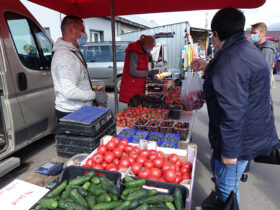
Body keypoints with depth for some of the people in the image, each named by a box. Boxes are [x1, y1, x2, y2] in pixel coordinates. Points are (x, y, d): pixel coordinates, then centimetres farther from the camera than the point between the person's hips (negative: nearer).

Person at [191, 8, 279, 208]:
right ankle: (221, 201, 50)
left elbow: (233, 113, -30)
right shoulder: (247, 49, 8)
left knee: (227, 188, 7)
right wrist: (207, 67, 23)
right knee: (217, 166, 28)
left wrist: (229, 151, -22)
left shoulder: (231, 60, -28)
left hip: (241, 139, -11)